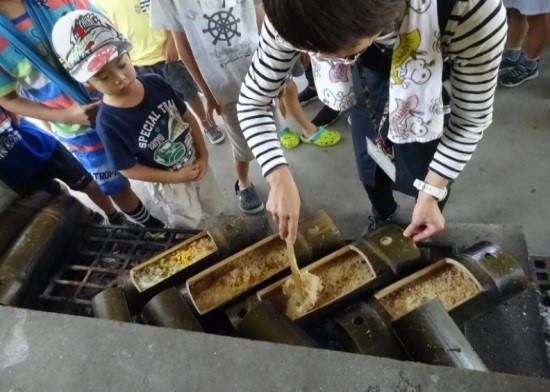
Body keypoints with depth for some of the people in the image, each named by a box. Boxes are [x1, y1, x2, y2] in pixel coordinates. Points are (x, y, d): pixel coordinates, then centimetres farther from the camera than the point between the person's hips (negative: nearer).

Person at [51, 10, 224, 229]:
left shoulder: (156, 83, -16)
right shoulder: (108, 122, -27)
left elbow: (187, 117, -3)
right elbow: (127, 169, -18)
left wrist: (203, 155, -9)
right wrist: (175, 177, -18)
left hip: (195, 163, 4)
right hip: (168, 181, -4)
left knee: (217, 209, 28)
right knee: (189, 224, 20)